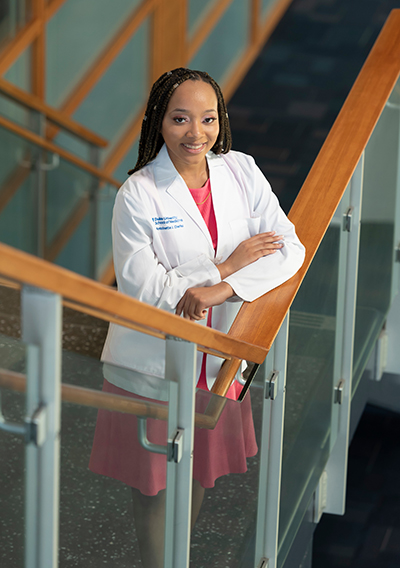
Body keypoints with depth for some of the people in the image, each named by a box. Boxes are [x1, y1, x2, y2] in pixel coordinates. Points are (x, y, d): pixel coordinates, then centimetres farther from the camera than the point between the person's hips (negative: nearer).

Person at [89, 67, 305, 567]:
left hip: (216, 361, 4)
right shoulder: (138, 193, -16)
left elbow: (290, 249, -7)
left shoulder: (241, 173, -3)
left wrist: (222, 288, -22)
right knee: (153, 484, 9)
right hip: (152, 364, -4)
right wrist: (228, 266, -16)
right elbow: (142, 287, -20)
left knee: (200, 475, 19)